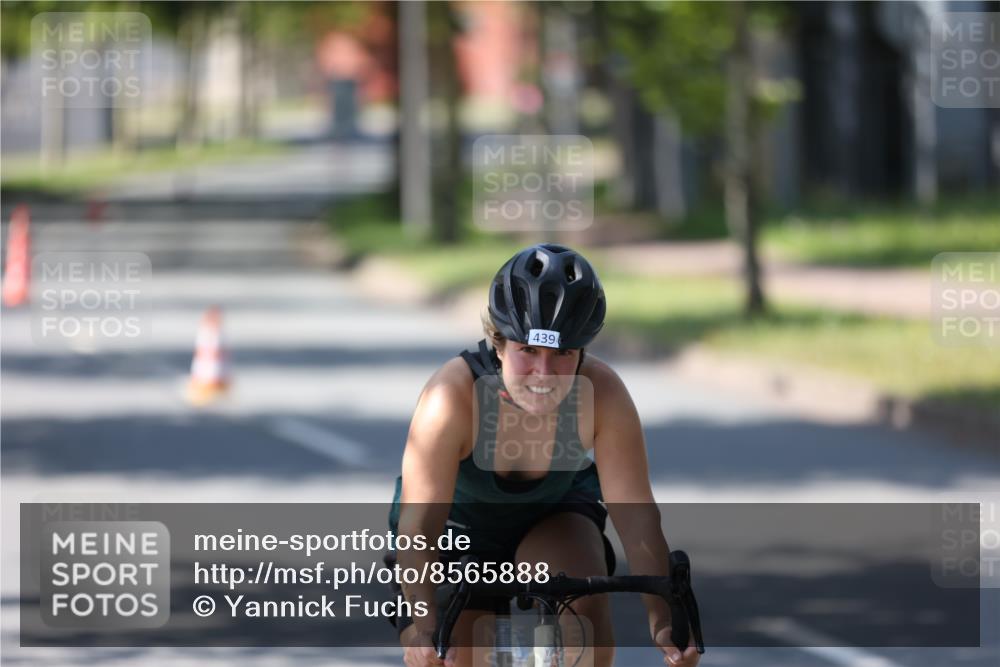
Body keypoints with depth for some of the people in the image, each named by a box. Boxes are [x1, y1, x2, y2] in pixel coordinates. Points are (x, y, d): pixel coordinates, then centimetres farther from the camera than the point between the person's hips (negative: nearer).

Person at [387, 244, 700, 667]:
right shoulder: (452, 397, -38)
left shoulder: (603, 395, -32)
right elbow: (417, 528, -41)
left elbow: (636, 519, -31)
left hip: (555, 511, 1)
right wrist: (423, 628, -56)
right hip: (457, 522, -1)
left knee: (585, 599, -28)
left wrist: (663, 623, -44)